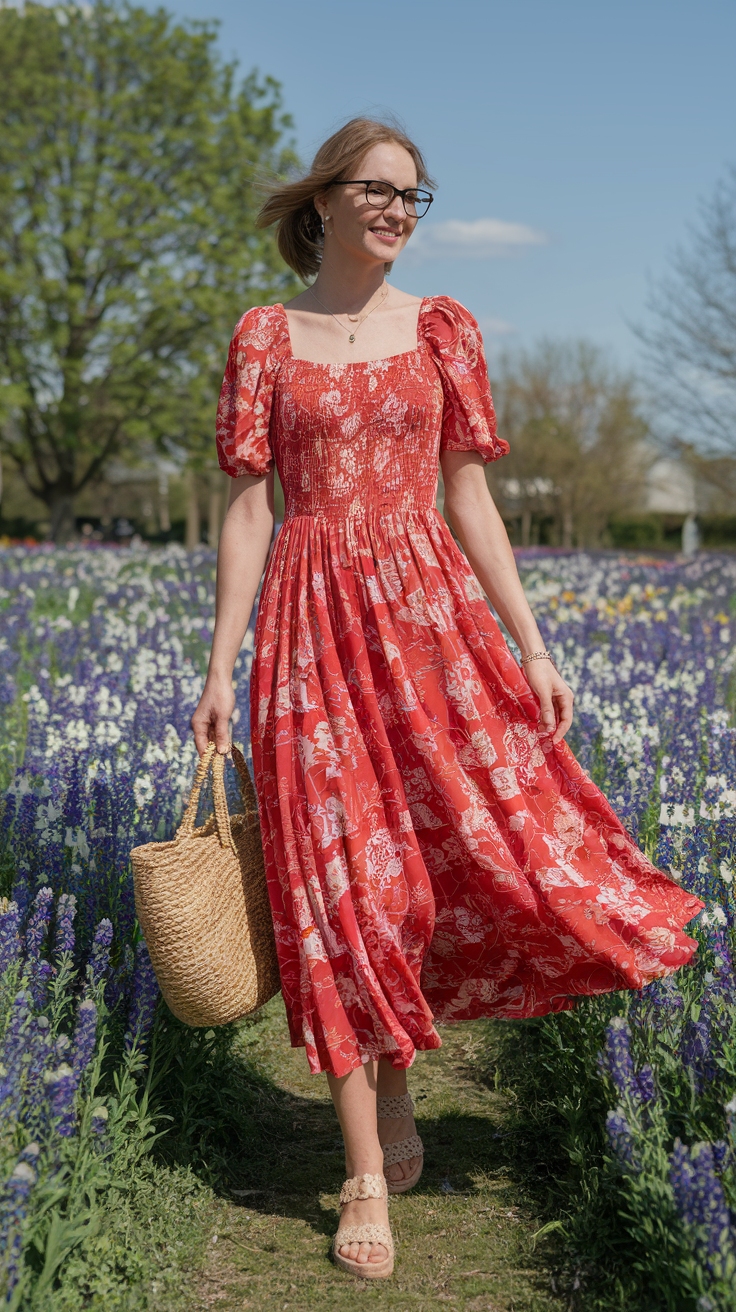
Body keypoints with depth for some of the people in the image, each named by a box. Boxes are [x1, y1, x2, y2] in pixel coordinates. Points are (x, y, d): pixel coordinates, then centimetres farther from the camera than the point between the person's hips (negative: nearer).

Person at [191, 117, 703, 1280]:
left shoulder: (442, 328, 8)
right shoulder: (264, 335, 5)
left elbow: (470, 500, 6)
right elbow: (248, 508, 3)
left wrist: (533, 650, 0)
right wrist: (221, 666, -3)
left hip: (432, 615, 2)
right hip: (314, 624, -1)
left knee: (502, 850, -5)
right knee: (342, 882, -1)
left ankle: (396, 1055, 25)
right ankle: (368, 1178, 10)